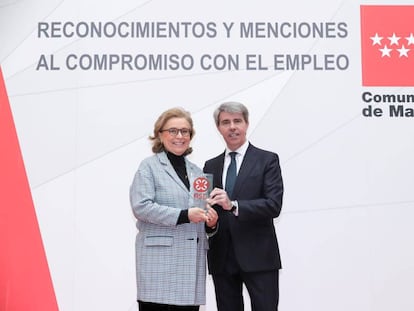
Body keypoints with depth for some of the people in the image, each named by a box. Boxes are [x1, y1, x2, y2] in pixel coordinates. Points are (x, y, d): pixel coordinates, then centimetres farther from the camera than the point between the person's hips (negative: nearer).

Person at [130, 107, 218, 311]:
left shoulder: (197, 172, 19)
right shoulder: (149, 166, 2)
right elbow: (141, 206, -10)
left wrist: (211, 221, 2)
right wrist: (184, 215, -17)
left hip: (191, 257, 5)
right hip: (159, 257, -5)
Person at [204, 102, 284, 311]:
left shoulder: (267, 160, 0)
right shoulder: (211, 166, 14)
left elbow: (274, 205, -11)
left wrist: (234, 205, -24)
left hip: (258, 256, -4)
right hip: (222, 257, 4)